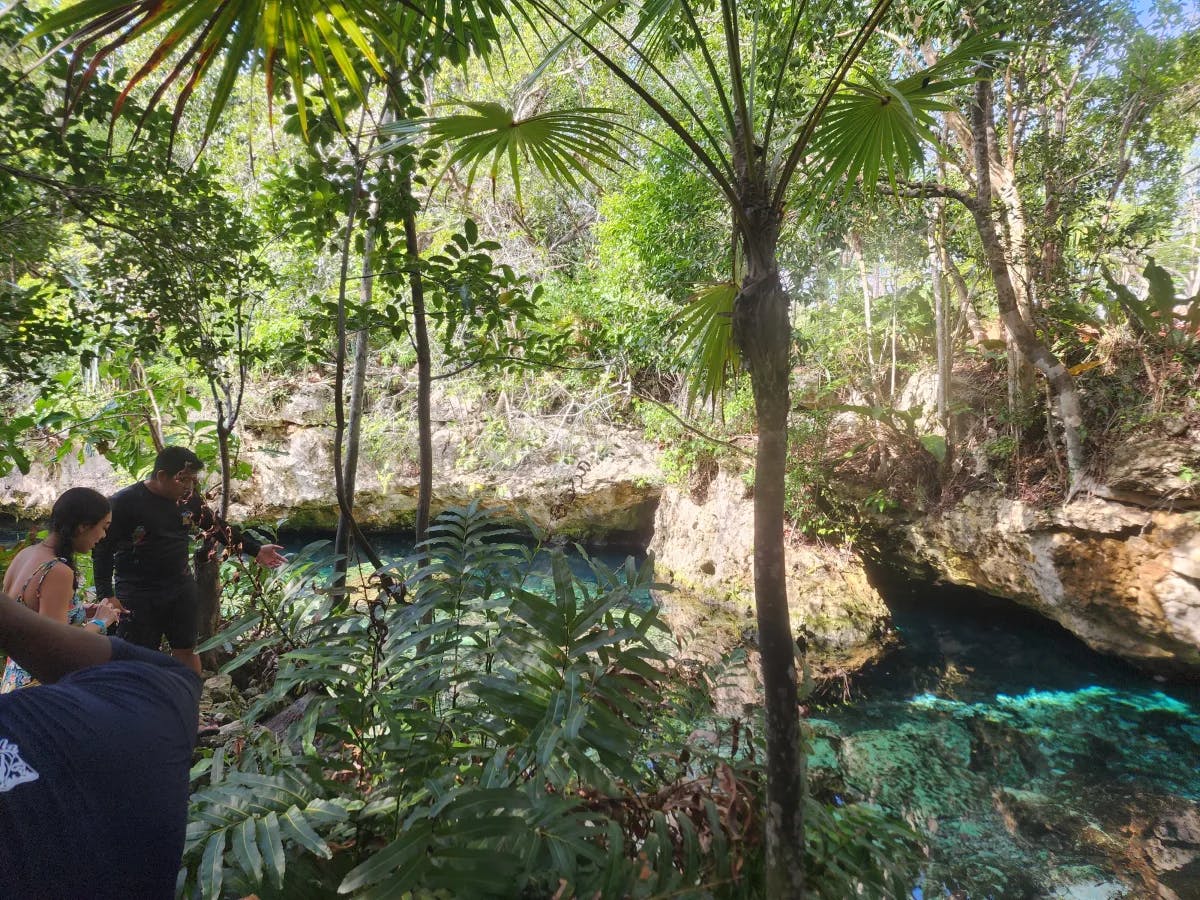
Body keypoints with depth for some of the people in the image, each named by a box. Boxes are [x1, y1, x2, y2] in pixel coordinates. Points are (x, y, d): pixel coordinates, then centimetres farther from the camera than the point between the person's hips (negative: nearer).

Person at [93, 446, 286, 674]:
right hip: (137, 594, -5)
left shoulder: (188, 499, 0)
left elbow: (217, 527, 12)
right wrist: (106, 595, -16)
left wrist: (255, 550, 12)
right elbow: (103, 549, -11)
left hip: (181, 588, 5)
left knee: (186, 649, 16)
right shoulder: (125, 502, -16)